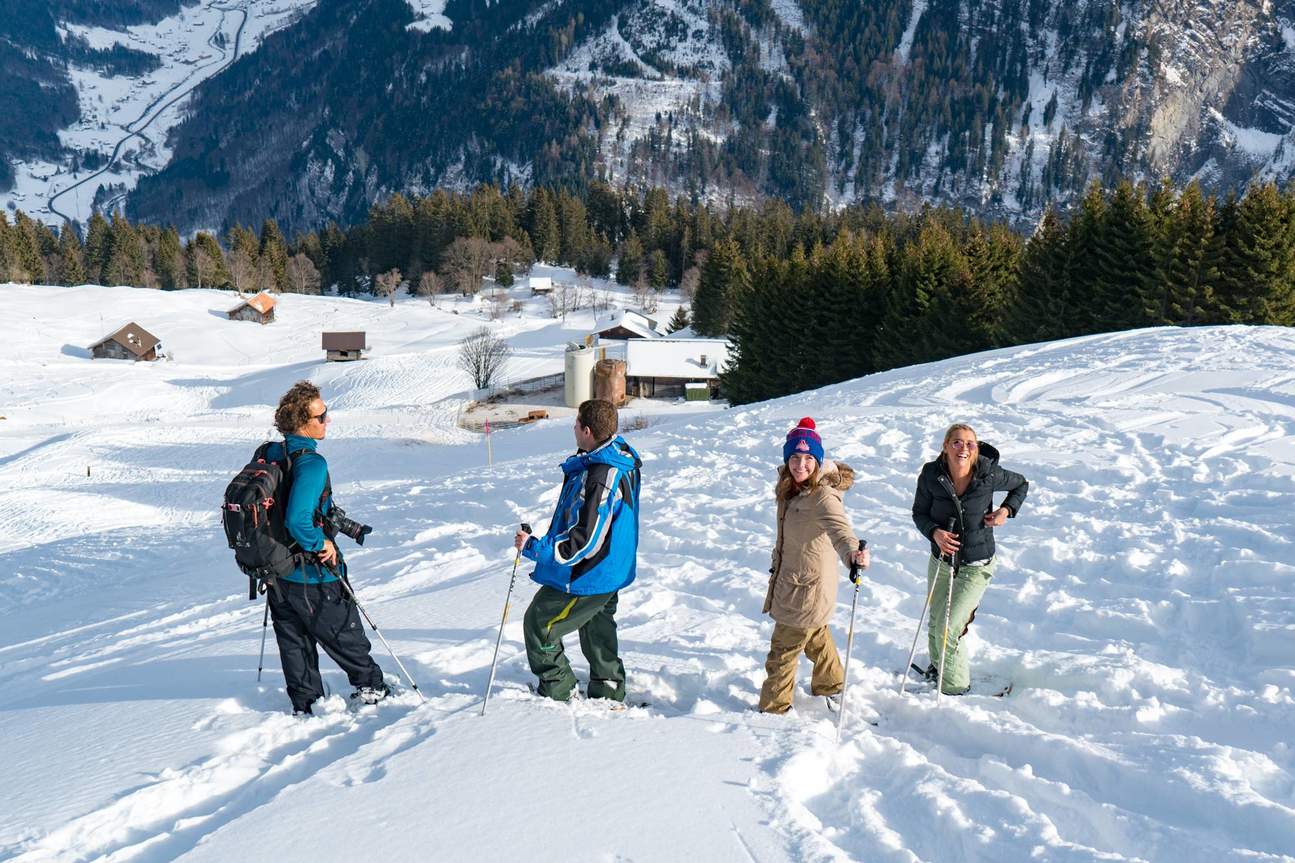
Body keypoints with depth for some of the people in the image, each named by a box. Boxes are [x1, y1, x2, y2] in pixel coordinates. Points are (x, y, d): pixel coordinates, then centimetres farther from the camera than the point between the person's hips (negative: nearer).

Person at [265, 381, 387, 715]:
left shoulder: (269, 454, 0)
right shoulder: (311, 464, -25)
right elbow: (297, 521, -35)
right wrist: (321, 544, -17)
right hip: (312, 576, -7)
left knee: (294, 640, 17)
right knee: (346, 634, 13)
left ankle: (305, 702, 27)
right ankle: (370, 686, 30)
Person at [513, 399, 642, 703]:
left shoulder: (600, 478, -33)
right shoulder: (621, 458, -1)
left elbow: (584, 541, -31)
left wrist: (533, 547, -25)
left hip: (587, 577, -10)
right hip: (610, 572, 10)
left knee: (538, 624, 6)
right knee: (597, 629, 27)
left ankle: (558, 694, 17)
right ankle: (609, 692, 41)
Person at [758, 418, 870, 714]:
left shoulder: (823, 496, -25)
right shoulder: (790, 490, 0)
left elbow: (838, 527, -45)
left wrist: (852, 552, -64)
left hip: (808, 586, -8)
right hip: (789, 579, 8)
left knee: (783, 650, 3)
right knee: (816, 635, 28)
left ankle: (773, 709, 20)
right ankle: (830, 684, 49)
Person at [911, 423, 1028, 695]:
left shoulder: (989, 474, -17)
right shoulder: (931, 475, -14)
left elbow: (1021, 485, 4)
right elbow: (919, 512, -2)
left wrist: (1006, 510, -12)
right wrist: (934, 532, -21)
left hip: (976, 566, -3)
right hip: (941, 560, 3)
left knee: (948, 630, -9)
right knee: (935, 624, 20)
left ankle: (957, 686, 15)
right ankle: (937, 665, 51)